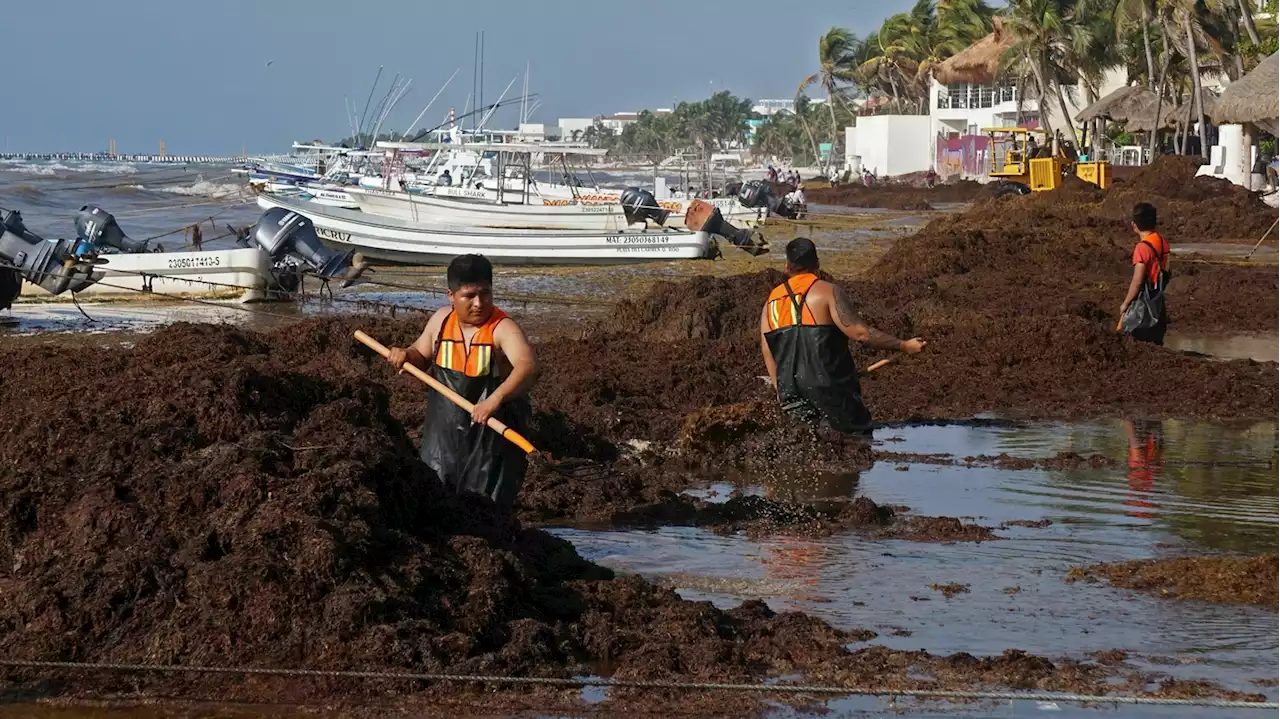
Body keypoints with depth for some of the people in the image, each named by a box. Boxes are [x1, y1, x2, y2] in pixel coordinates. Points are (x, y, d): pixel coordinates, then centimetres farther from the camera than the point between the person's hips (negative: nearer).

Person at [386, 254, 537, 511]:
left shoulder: (502, 328, -20)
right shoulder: (442, 320, -1)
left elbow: (528, 366, -38)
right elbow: (422, 358, 17)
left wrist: (496, 398, -53)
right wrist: (405, 355, -6)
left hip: (491, 432, -5)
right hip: (444, 429, 5)